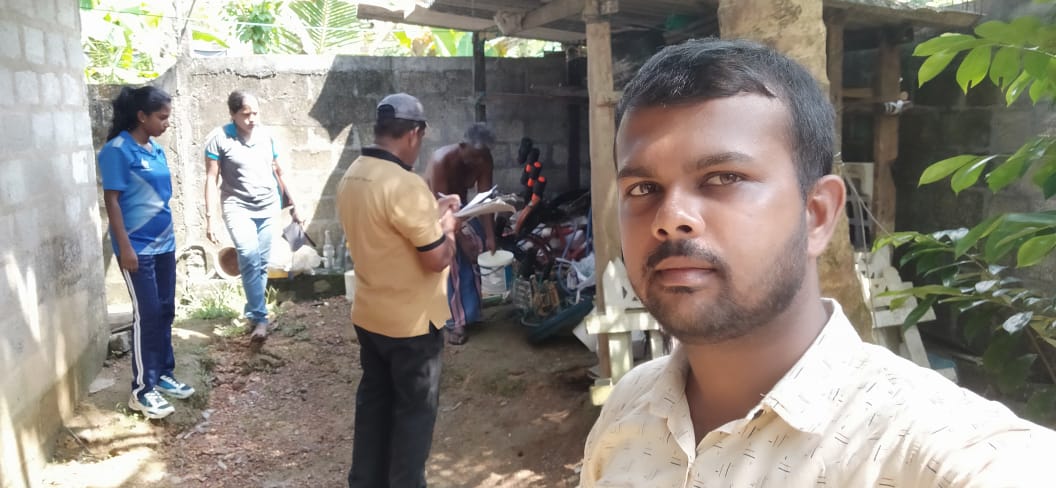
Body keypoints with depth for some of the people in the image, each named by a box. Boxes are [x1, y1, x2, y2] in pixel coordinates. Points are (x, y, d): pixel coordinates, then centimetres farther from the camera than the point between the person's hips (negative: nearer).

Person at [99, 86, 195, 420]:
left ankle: (163, 374, 26)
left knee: (165, 311, 13)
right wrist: (125, 247, -17)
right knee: (147, 315, -4)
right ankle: (142, 390, 6)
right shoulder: (117, 150, -13)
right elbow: (111, 200, -14)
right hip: (137, 247, -7)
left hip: (164, 244, 8)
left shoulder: (156, 150, 10)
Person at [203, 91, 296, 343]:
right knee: (250, 260, -19)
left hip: (268, 208, 4)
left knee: (262, 264, 5)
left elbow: (278, 173, 15)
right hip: (238, 208, -4)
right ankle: (260, 318, -14)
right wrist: (210, 218, -11)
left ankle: (252, 314, 20)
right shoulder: (218, 138, -8)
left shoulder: (267, 136, 5)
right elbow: (212, 180, -7)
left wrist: (291, 204, 16)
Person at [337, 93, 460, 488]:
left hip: (368, 316, 8)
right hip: (412, 322, -8)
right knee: (416, 408, 8)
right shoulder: (406, 185, -25)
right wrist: (448, 222, -4)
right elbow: (437, 259, -21)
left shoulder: (351, 178, 3)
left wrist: (432, 213, 13)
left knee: (374, 399, 19)